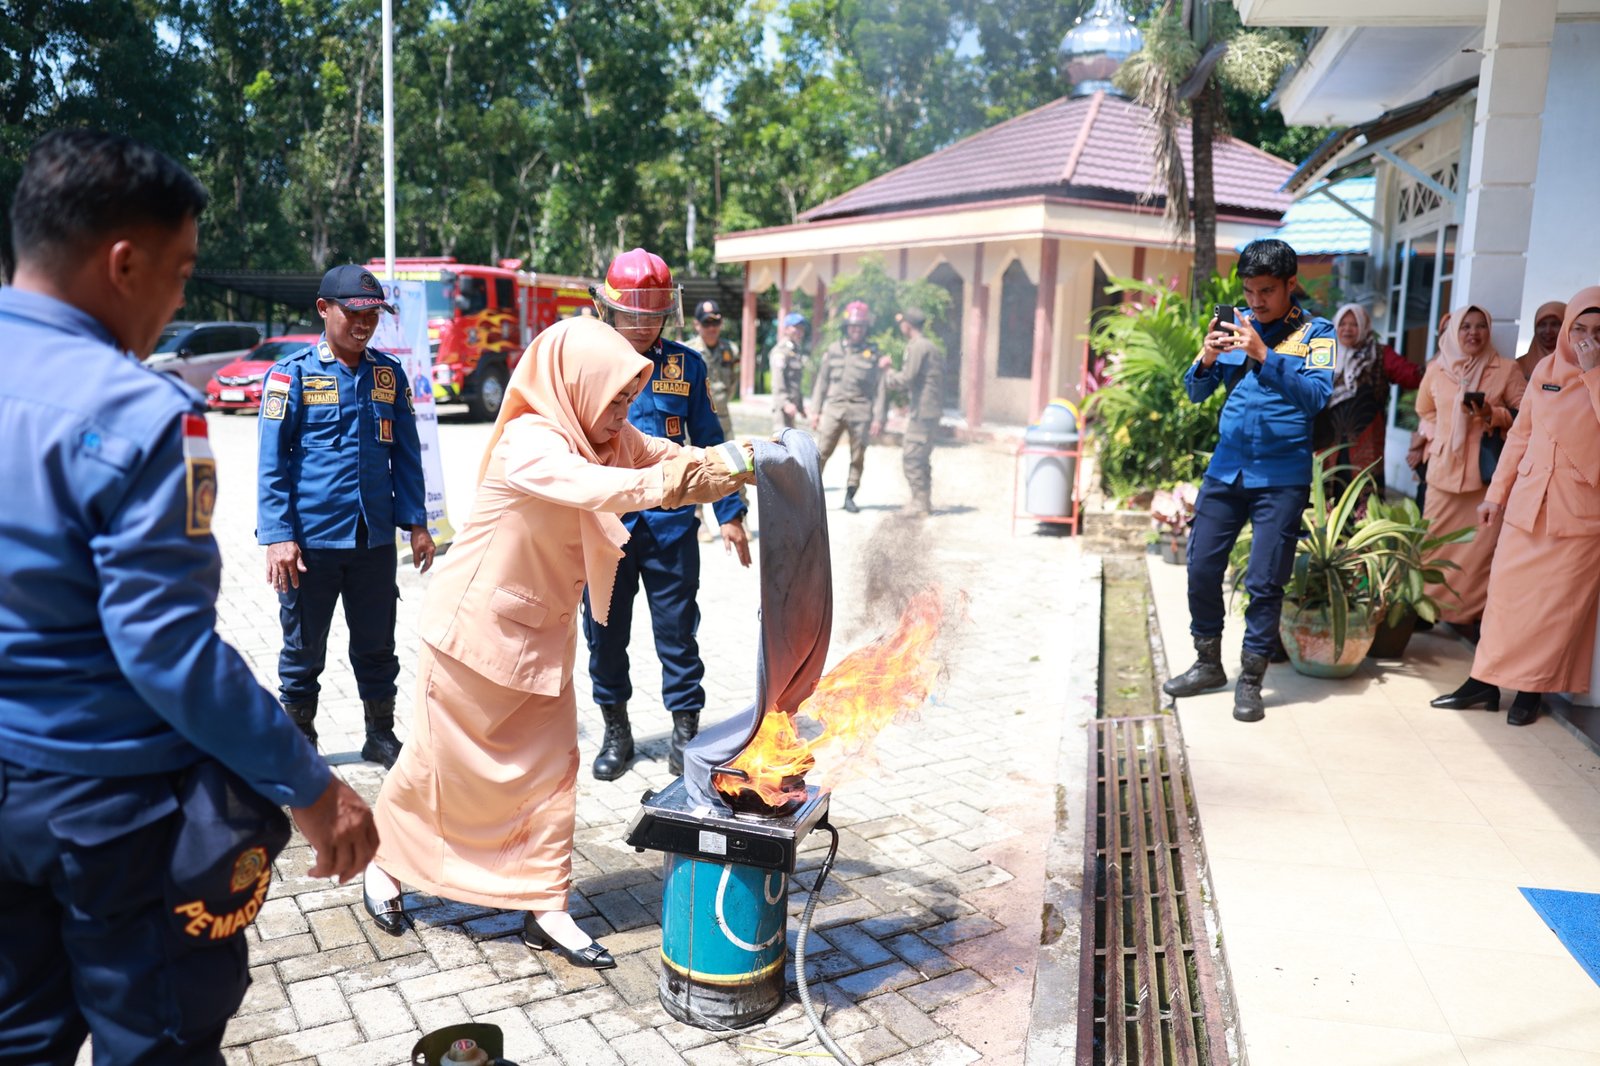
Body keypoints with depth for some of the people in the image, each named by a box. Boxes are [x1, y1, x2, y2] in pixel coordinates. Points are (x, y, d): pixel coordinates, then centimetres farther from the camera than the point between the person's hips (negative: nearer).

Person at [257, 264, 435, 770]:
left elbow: (406, 454, 10)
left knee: (377, 646, 14)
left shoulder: (389, 373, 6)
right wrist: (278, 536, -13)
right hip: (311, 541, -3)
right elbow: (272, 462, -6)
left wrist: (416, 523, 5)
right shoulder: (293, 374, -4)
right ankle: (299, 742, 29)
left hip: (375, 538, 3)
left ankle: (381, 736, 30)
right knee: (303, 650, 11)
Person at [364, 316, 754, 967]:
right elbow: (593, 488, -46)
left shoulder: (609, 438, -1)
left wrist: (737, 462, -25)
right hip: (476, 626, -7)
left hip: (542, 632, 7)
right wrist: (666, 482, -58)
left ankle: (543, 907, 16)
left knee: (551, 762, 6)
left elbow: (677, 461, -7)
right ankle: (384, 863, 36)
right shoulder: (527, 443, -26)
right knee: (440, 757, 10)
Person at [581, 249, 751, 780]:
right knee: (605, 632, 11)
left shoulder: (686, 365, 3)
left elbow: (709, 443, 8)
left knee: (678, 632, 6)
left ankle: (685, 730, 22)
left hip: (670, 522, 0)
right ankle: (616, 732, 29)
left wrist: (729, 513, 5)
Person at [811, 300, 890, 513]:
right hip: (833, 408, 1)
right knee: (821, 453, -6)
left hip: (860, 412, -1)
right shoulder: (833, 350, 10)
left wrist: (878, 418, -3)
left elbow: (880, 388, 3)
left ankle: (850, 497, 14)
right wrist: (815, 410, 6)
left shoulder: (874, 354, 4)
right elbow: (821, 381, 12)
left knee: (858, 458, 4)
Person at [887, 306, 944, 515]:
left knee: (911, 457, -7)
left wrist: (889, 374, 1)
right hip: (930, 411, 10)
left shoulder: (917, 346, -12)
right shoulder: (931, 347, 19)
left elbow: (907, 378, -17)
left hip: (921, 412, -10)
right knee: (921, 458, 16)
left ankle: (920, 502, -5)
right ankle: (924, 501, 21)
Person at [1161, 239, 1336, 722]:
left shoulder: (1315, 332, -2)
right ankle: (1208, 665, 23)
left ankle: (1250, 681, 11)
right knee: (1202, 568, 6)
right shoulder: (1236, 325, 9)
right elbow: (1196, 392, 7)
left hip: (1281, 477, -4)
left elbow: (1317, 396, -16)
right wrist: (1206, 359, -14)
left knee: (1264, 582, -2)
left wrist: (1264, 356, -26)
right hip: (1225, 469, 4)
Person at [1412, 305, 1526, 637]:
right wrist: (1433, 436, 8)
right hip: (1444, 469, 2)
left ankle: (1473, 614, 2)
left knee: (1482, 545, -5)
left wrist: (1495, 415, -15)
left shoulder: (1507, 369, 0)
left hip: (1489, 470, -2)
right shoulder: (1436, 370, 8)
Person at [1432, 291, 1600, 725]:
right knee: (1506, 591, 5)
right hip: (1527, 504, 3)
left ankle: (1532, 688, 13)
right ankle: (1486, 680, 13)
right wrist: (1496, 492, 11)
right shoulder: (1547, 369, 8)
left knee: (1558, 604, 2)